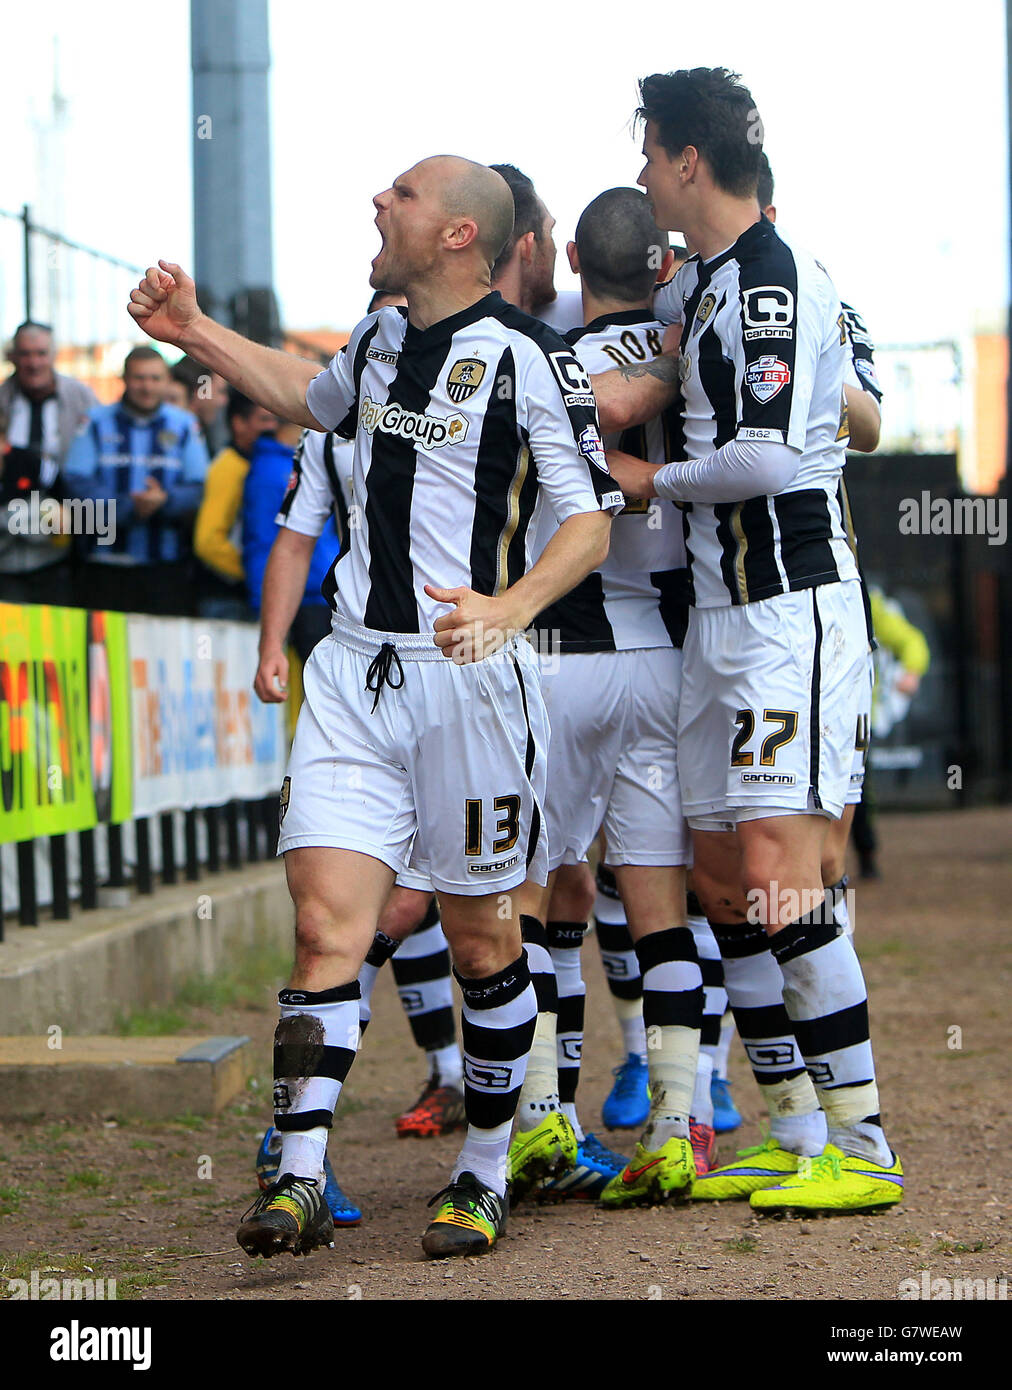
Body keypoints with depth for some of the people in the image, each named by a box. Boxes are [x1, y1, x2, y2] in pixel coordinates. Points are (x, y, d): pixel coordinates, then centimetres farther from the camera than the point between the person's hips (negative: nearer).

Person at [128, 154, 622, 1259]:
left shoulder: (525, 359, -7)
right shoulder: (381, 337, 14)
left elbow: (592, 521, -9)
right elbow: (314, 399, 37)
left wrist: (509, 605, -25)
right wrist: (195, 333, 31)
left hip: (467, 673, -5)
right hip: (353, 671, 5)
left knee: (482, 938, 6)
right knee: (326, 926, -7)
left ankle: (483, 1176, 20)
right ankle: (297, 1183, -11)